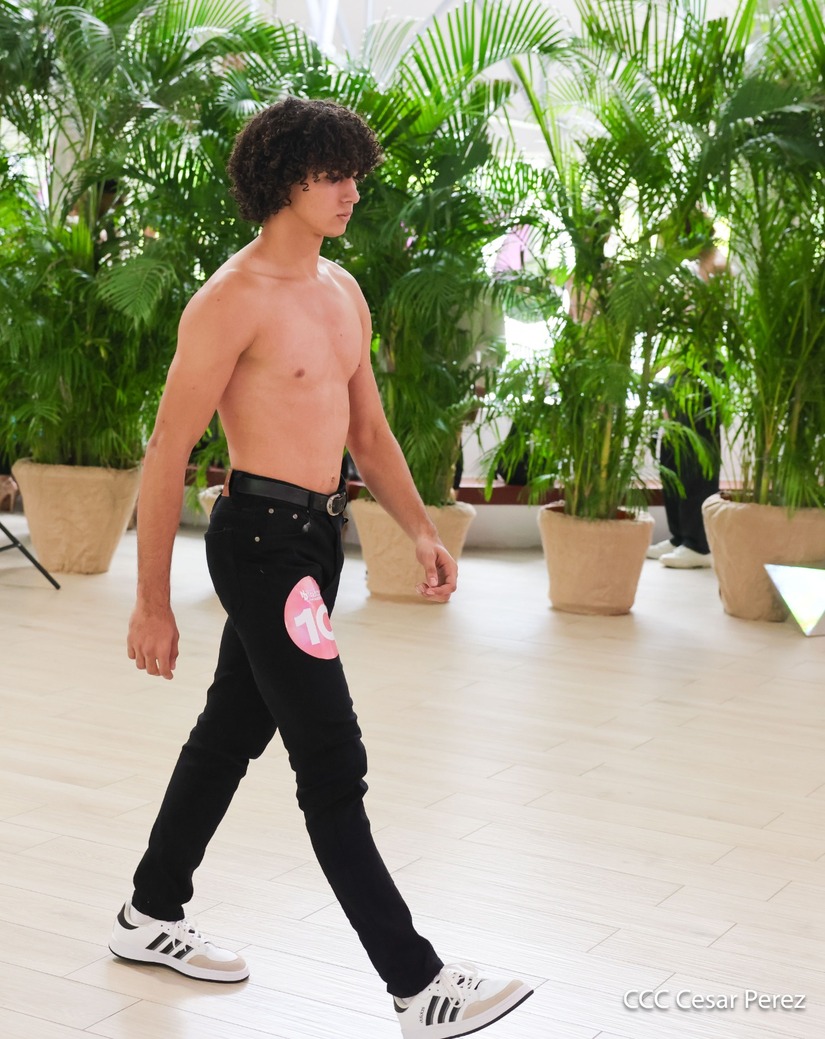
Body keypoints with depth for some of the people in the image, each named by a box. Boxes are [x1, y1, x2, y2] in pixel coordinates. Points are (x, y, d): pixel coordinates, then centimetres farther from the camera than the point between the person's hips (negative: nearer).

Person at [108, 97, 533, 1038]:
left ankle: (149, 918, 36)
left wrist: (419, 529, 7)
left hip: (316, 534, 9)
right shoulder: (232, 301, -14)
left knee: (233, 730, 19)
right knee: (332, 766, -7)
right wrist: (152, 602, -14)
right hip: (261, 535, -9)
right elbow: (167, 452, -14)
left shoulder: (343, 292, 12)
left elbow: (368, 431, 20)